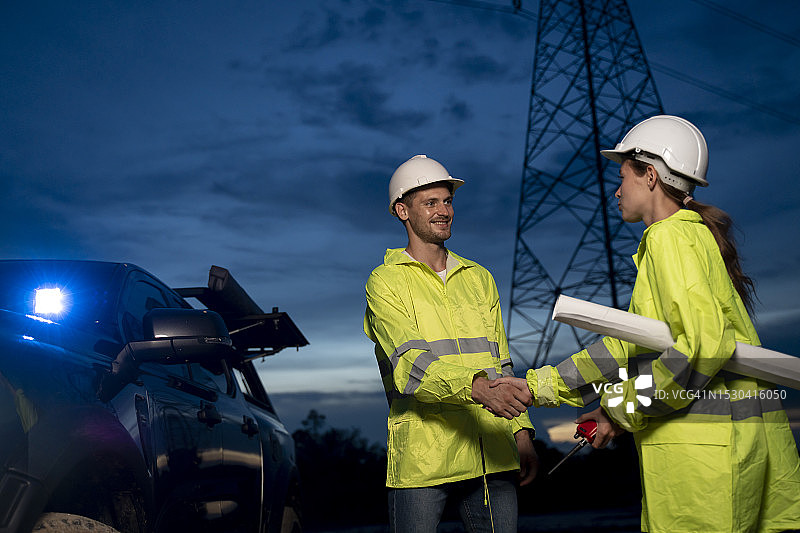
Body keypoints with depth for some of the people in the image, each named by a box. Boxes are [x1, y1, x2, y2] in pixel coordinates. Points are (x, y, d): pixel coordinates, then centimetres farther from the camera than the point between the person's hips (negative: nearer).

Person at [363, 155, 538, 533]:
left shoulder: (479, 278, 19)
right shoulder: (385, 283, 0)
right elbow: (410, 366, -15)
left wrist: (521, 433, 8)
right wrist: (477, 387, -31)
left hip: (491, 456, 5)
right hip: (421, 459, -4)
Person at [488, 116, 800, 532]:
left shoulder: (670, 236, -9)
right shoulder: (694, 236, 21)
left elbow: (705, 343, -21)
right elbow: (635, 344, 18)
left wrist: (624, 408, -11)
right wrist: (538, 385, 15)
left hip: (705, 442, -9)